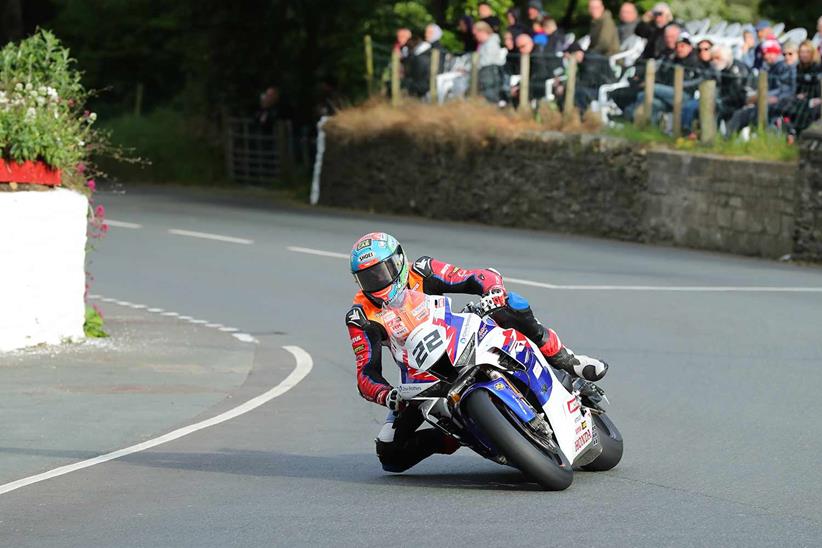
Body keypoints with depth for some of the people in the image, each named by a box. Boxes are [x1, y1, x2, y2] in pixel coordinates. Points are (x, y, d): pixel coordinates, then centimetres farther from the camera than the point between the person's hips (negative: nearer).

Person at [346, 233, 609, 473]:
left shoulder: (422, 274, -13)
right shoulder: (362, 317, -14)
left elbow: (486, 276, -18)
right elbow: (366, 375, -22)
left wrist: (494, 299, -41)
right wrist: (389, 398, -44)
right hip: (421, 381, 1)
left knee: (512, 305, -24)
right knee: (390, 454, -18)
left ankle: (564, 359, -12)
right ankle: (452, 436, 3)